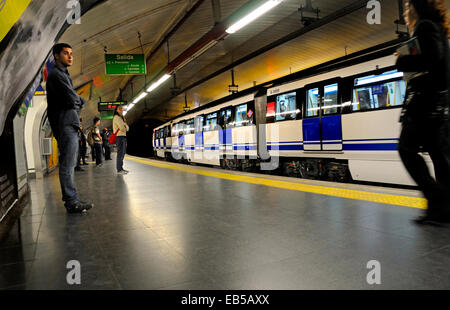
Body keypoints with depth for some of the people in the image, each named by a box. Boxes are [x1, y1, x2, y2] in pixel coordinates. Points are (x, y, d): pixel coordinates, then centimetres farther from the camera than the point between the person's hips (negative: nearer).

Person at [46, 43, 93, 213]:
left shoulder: (62, 74, 26)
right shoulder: (57, 74, -6)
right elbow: (72, 99, -14)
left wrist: (77, 102, 4)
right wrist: (81, 101, 5)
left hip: (69, 124, 11)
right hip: (65, 124, -11)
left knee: (69, 165, 11)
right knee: (67, 165, -9)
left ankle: (72, 200, 18)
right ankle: (71, 202, -5)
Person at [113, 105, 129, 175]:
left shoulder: (121, 118, 23)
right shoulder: (116, 117, -7)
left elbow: (127, 128, 16)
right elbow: (122, 128, -16)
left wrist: (124, 123, 0)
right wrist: (124, 127, 6)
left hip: (123, 136, 10)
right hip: (119, 137, -10)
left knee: (123, 153, 12)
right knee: (120, 153, -11)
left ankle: (121, 168, 20)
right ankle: (119, 170, -10)